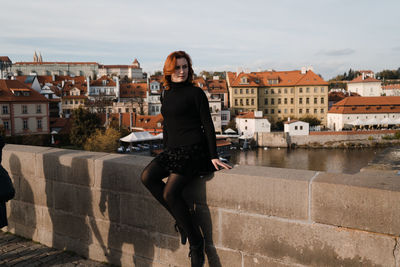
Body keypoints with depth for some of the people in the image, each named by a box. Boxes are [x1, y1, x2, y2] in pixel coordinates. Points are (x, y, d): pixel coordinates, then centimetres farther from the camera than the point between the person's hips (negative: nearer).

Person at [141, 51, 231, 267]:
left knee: (170, 192, -20)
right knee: (147, 177, -15)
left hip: (194, 149, -7)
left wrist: (213, 156, -11)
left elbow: (208, 125, -6)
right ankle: (182, 220, -4)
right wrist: (166, 150, 19)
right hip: (173, 150, 7)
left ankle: (196, 242, -5)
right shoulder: (166, 94, 15)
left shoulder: (195, 93, -4)